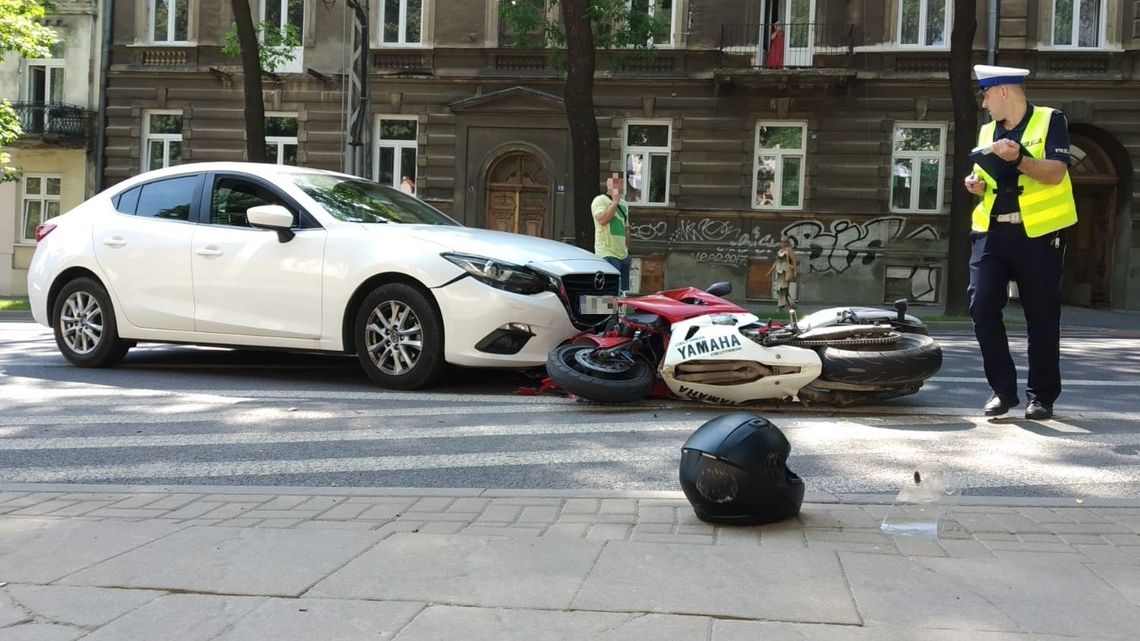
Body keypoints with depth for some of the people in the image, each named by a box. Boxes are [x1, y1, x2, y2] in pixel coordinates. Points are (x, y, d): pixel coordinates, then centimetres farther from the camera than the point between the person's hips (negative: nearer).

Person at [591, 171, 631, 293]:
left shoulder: (624, 203, 20)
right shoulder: (600, 200, -5)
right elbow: (602, 220, -23)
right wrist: (615, 201, -16)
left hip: (623, 255, 8)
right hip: (607, 254, -8)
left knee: (624, 291, 7)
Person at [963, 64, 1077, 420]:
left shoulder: (1050, 121, 0)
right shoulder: (988, 131, 17)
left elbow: (1055, 173, -12)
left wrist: (1018, 158, -27)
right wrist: (977, 185, 1)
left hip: (1039, 233, -5)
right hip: (992, 231, 5)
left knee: (1042, 317, 1)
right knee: (982, 308, -7)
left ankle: (1042, 395, 12)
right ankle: (1003, 389, 4)